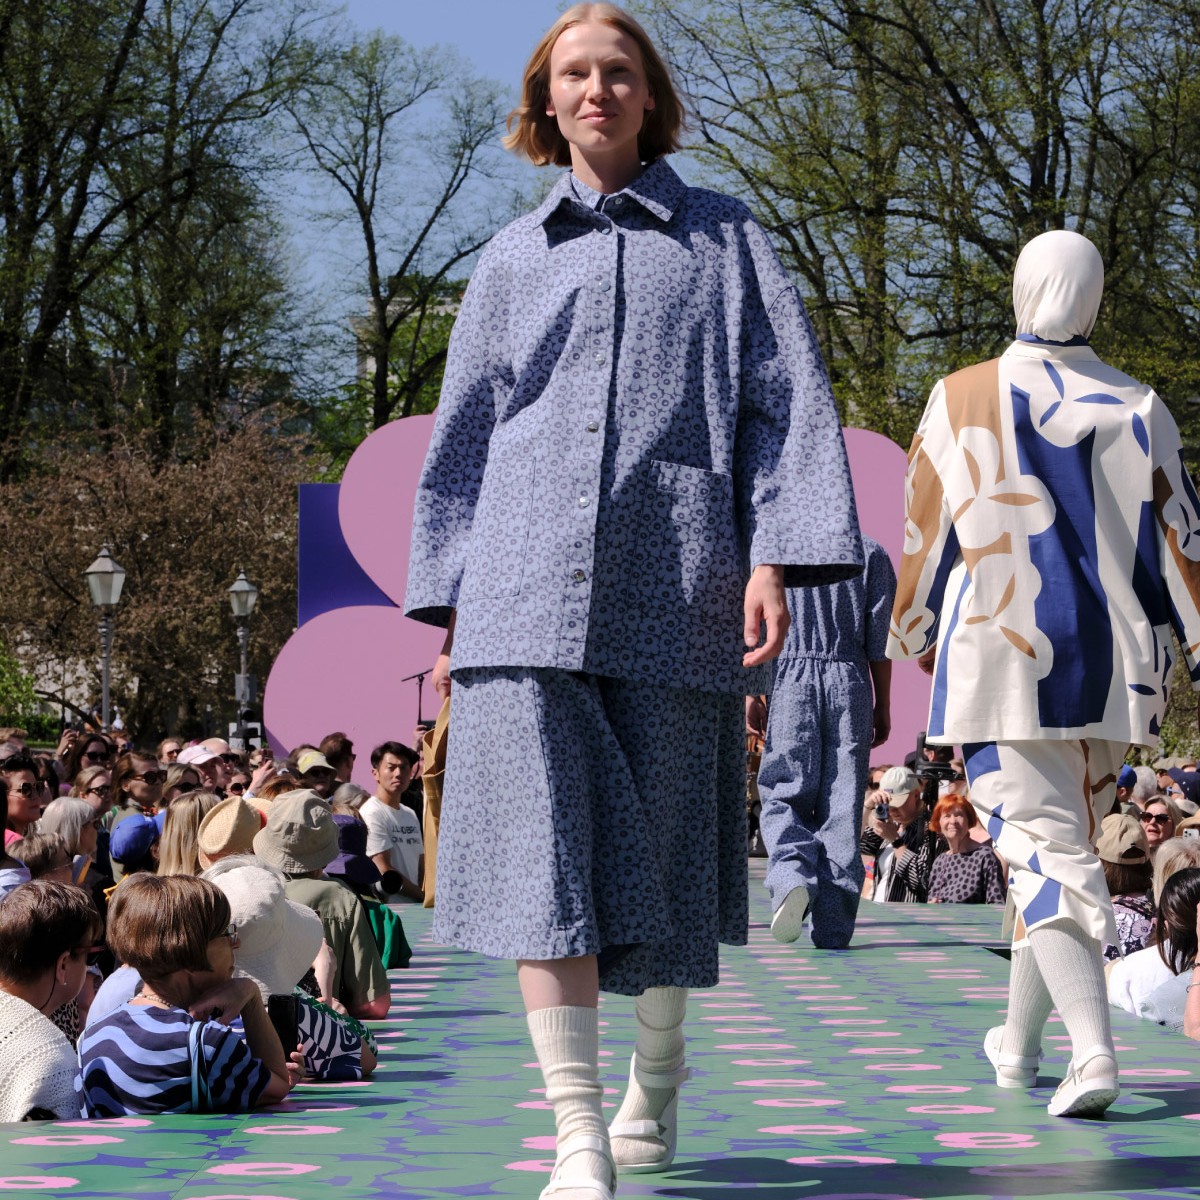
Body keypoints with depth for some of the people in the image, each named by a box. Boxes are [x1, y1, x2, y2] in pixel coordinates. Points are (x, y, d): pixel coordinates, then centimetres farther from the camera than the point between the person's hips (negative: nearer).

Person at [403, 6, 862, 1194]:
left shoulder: (724, 241, 13)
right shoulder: (513, 259, 17)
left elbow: (786, 403, 6)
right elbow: (461, 438, 20)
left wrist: (775, 558, -7)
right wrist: (448, 603, 13)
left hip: (673, 592, -1)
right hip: (527, 592, 1)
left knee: (660, 851, 5)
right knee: (541, 847, -12)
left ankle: (654, 1081, 29)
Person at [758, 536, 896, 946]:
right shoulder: (871, 554, 7)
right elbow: (880, 638, 5)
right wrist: (883, 705, 9)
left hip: (792, 678, -1)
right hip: (850, 683, 1)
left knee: (784, 794, 4)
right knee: (841, 805, 2)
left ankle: (792, 876, -26)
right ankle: (833, 926, -1)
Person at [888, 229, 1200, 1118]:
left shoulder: (963, 400, -3)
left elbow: (923, 539, 4)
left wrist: (913, 637, 19)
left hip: (999, 663, -3)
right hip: (1111, 673, 3)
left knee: (1044, 851, -6)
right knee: (1061, 844, 18)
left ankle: (1094, 1050, -24)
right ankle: (1020, 1043, 29)